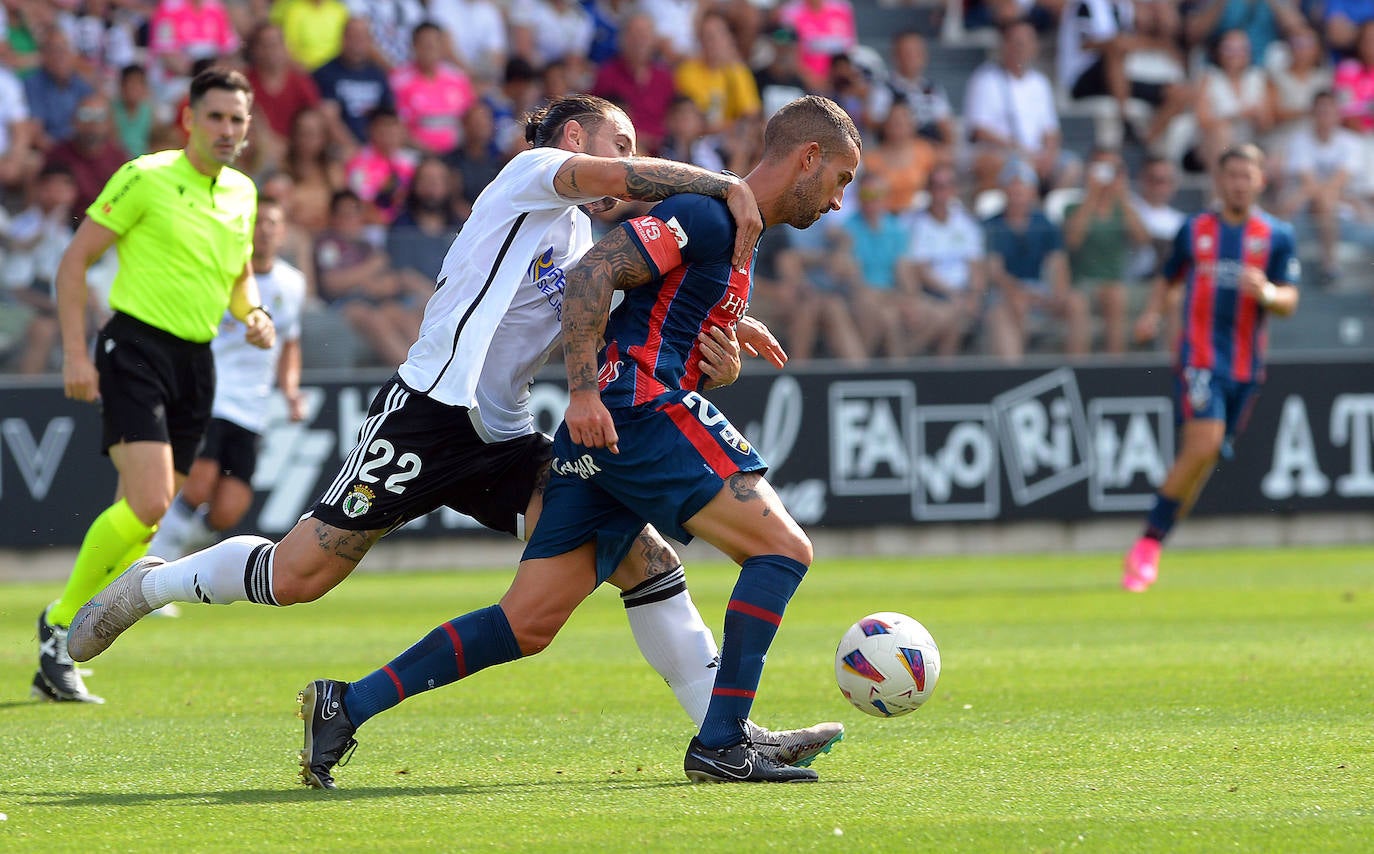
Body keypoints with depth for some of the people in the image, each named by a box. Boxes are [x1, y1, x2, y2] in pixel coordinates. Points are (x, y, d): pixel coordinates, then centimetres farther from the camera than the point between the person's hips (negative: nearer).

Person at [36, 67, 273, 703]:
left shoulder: (242, 194, 13)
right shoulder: (146, 178, -7)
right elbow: (74, 259, -5)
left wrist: (253, 312, 6)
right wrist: (75, 353, -11)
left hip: (195, 363, 7)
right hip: (137, 347, -7)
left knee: (145, 515, 5)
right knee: (147, 504, -21)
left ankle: (59, 645, 17)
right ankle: (59, 626, -5)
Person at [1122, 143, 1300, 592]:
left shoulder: (1277, 235, 6)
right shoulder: (1195, 230, 8)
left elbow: (1289, 302, 1)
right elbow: (1167, 276, 21)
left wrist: (1267, 293, -22)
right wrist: (1153, 312, 2)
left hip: (1246, 366, 2)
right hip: (1198, 356, -2)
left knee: (1204, 459, 5)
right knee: (1204, 445, -21)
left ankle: (1151, 545, 18)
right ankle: (1148, 545, -13)